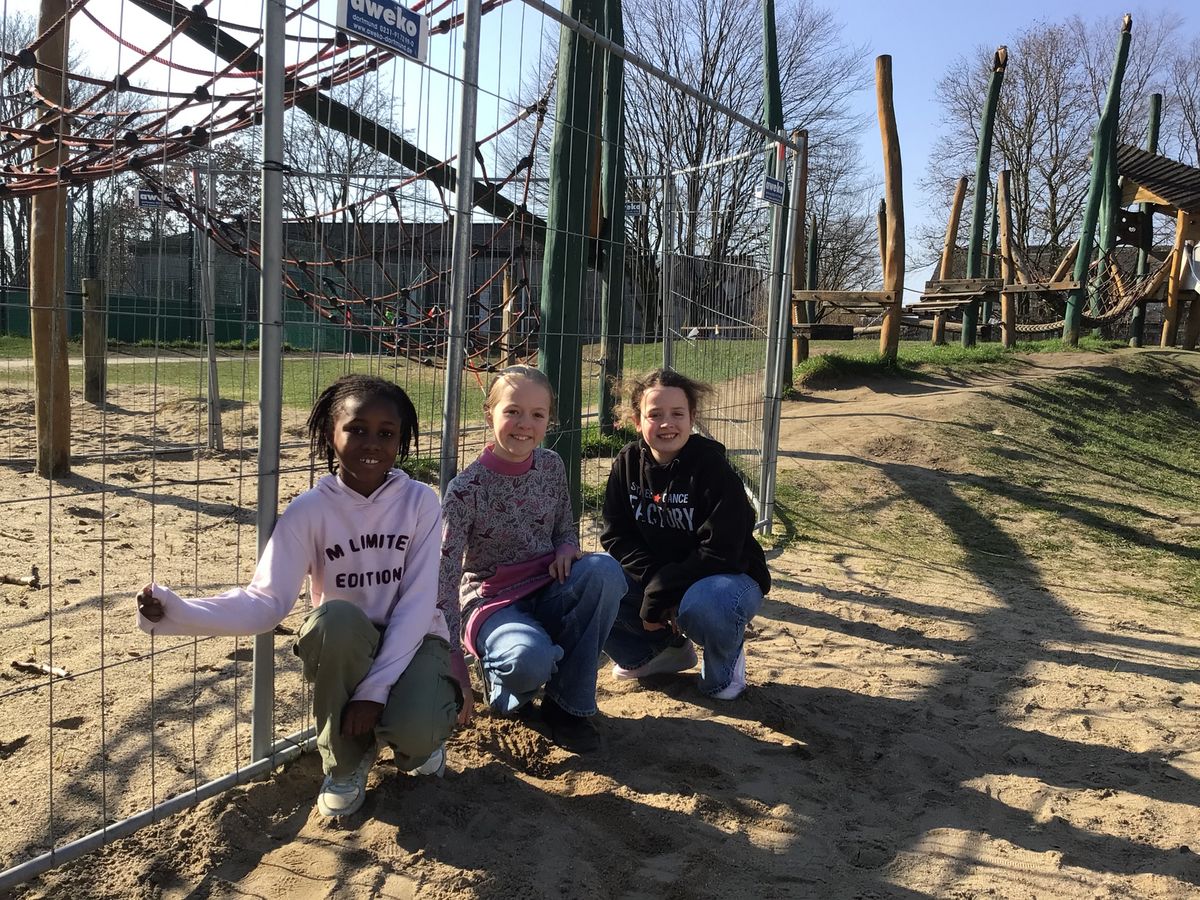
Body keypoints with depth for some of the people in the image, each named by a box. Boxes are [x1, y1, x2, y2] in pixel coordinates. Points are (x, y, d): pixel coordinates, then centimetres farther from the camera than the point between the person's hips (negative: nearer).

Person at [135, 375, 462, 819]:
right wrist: (178, 612, -35)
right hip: (343, 647, 1)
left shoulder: (419, 501, -12)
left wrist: (375, 687, -25)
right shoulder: (309, 510, -11)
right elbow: (267, 601, -19)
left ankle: (414, 737, 10)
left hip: (411, 640, -1)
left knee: (415, 731, -33)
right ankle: (345, 761, -9)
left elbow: (418, 602, -17)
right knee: (334, 618, -36)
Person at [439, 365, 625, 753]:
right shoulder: (466, 489, -15)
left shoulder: (552, 466, -1)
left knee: (605, 569, -28)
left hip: (547, 593, 5)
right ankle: (500, 676, 5)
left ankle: (567, 702, -12)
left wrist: (567, 549, -14)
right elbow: (445, 576, -16)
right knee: (531, 660, -38)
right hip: (493, 603, -5)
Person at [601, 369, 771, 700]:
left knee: (703, 603, -40)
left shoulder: (713, 468, -20)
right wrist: (653, 579, -21)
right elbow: (616, 535, -5)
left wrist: (662, 590, -27)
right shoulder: (628, 464, -5)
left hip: (729, 577, -5)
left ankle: (726, 661, -1)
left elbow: (721, 553, -24)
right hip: (653, 579, 5)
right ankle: (665, 649, 9)